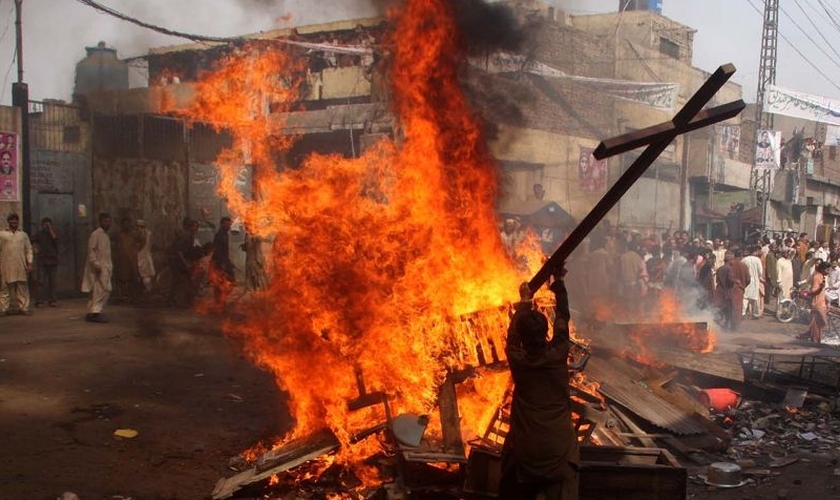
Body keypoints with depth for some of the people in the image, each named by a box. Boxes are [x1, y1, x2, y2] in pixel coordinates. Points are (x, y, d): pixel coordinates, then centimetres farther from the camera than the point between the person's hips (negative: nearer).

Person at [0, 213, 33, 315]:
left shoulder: (23, 235, 12)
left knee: (22, 288, 2)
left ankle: (24, 308, 4)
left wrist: (29, 264, 1)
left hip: (21, 266, 2)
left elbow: (29, 250, 10)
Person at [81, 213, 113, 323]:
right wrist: (96, 264, -21)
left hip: (106, 268, 9)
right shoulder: (95, 234, -9)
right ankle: (95, 313, -12)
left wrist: (110, 266, 17)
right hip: (99, 268, -9)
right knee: (103, 290, -14)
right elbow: (91, 251, -15)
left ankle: (92, 313, 12)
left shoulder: (106, 235, 19)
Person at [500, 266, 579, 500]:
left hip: (524, 449, 1)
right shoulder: (558, 354, -5)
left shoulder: (516, 359, -4)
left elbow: (512, 334, 17)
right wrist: (558, 280, 21)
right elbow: (563, 317, 10)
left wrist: (525, 301, 30)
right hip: (559, 447, -1)